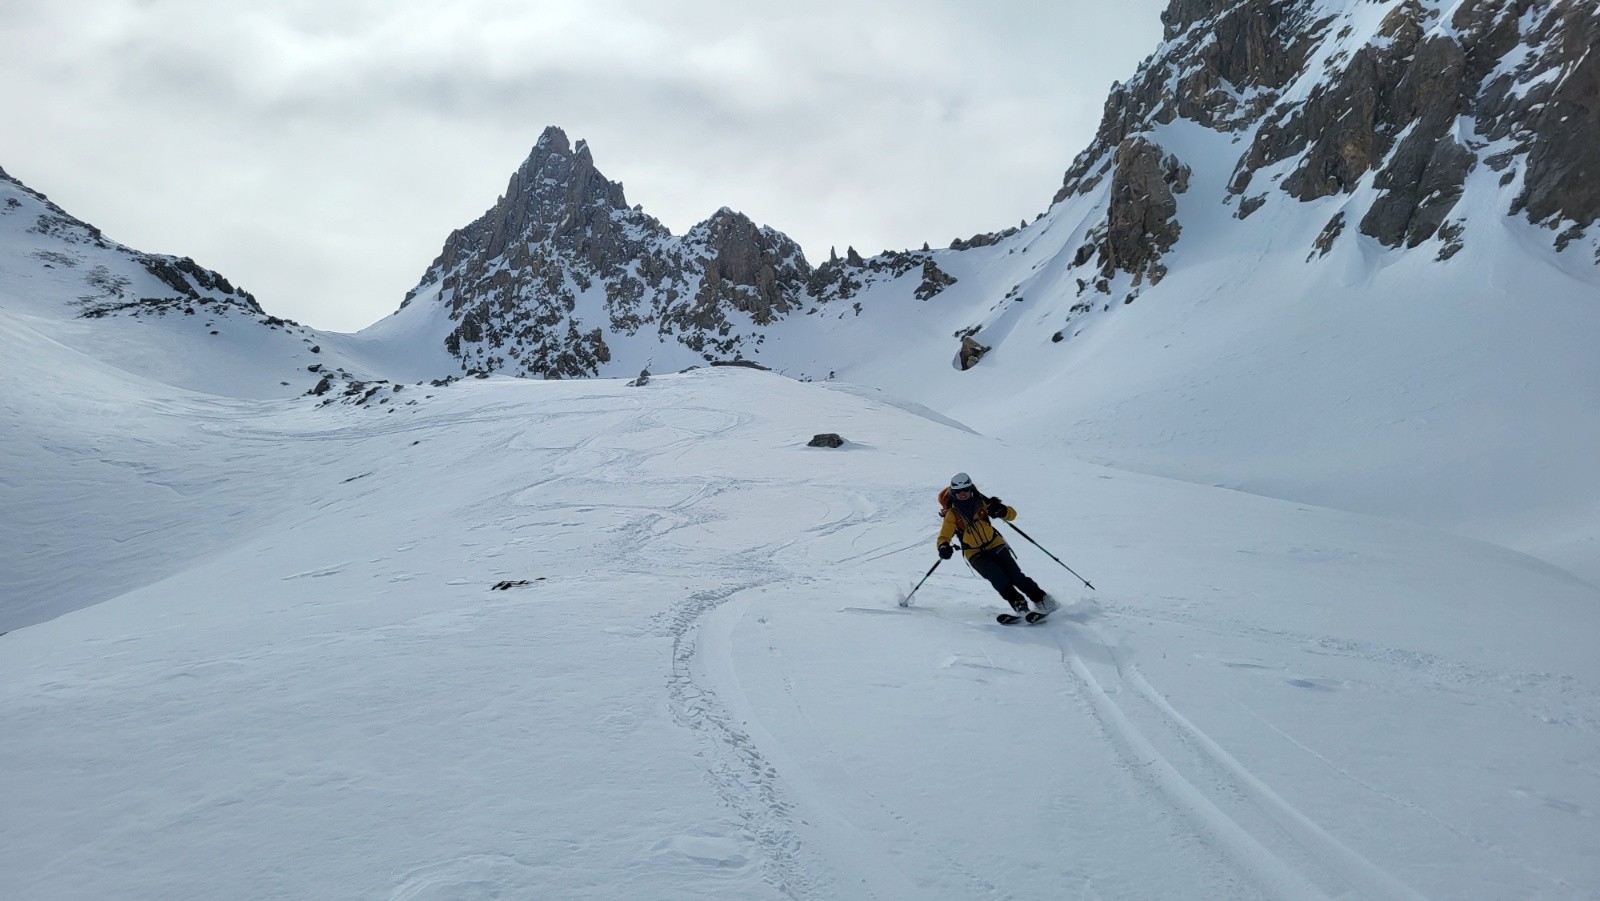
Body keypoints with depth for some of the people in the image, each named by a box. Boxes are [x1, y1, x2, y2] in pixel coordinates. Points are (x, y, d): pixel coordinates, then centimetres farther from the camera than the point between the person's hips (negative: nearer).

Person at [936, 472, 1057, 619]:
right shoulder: (952, 515, -4)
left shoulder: (981, 503, -3)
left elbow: (1012, 514, -3)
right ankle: (1018, 603, -30)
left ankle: (1042, 600, -9)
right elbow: (943, 537, -10)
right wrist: (944, 547, -34)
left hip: (995, 545, 1)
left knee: (1014, 575, -16)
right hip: (975, 554, -1)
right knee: (996, 576, -27)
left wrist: (1002, 511, -27)